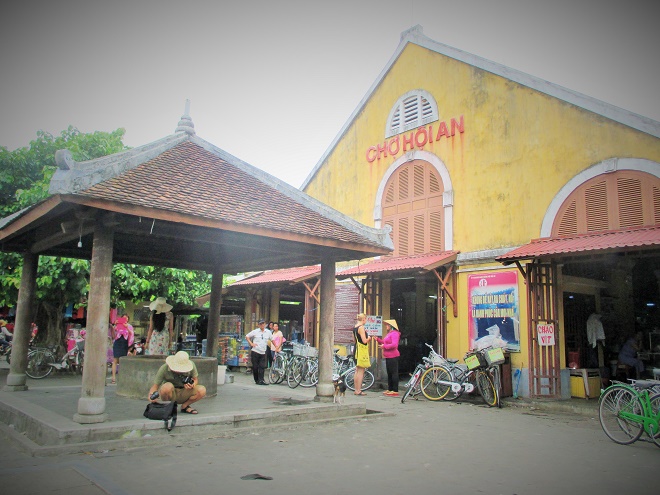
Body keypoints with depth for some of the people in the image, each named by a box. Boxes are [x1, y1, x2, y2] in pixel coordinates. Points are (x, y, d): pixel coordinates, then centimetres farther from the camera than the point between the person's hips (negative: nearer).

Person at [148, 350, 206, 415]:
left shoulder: (191, 365, -16)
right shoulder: (164, 369, -21)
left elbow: (195, 380, -2)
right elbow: (155, 386, -16)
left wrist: (192, 386, -25)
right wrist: (151, 395, -37)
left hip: (184, 394, 2)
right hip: (170, 393, -2)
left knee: (202, 390, -25)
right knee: (168, 386, -37)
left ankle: (184, 406, 0)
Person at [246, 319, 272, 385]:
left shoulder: (268, 332, 7)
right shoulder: (255, 331, -1)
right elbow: (247, 336, 7)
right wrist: (251, 343, -3)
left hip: (263, 353, 2)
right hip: (255, 352, -2)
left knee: (262, 367, -6)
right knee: (255, 367, 3)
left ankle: (261, 380, -7)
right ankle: (256, 380, 16)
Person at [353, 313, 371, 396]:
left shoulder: (354, 327, 12)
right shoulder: (361, 327, -15)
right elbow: (364, 341, -19)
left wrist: (367, 339, 19)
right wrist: (369, 338, 1)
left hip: (356, 348, 9)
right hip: (362, 350, -9)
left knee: (357, 371, 14)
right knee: (361, 371, -5)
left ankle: (356, 390, 18)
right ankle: (358, 391, -3)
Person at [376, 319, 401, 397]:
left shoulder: (394, 333, -14)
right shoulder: (389, 333, 19)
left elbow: (394, 344, -25)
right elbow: (384, 342, 23)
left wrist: (384, 346, -20)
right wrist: (378, 339, 13)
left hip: (393, 357, -11)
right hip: (388, 356, 11)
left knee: (394, 373, -7)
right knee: (389, 373, 15)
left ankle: (395, 391, -4)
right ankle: (390, 389, 23)